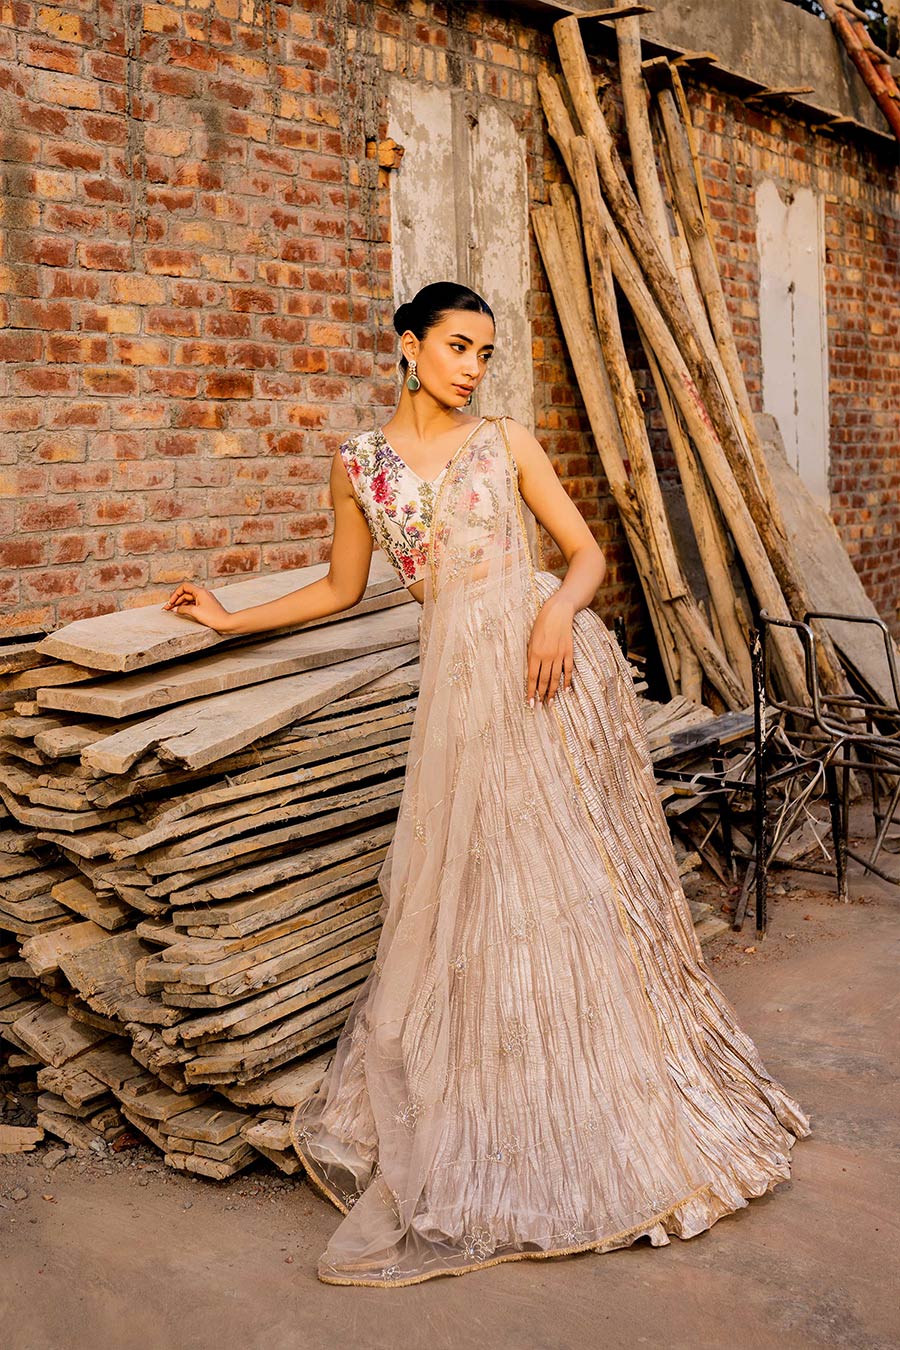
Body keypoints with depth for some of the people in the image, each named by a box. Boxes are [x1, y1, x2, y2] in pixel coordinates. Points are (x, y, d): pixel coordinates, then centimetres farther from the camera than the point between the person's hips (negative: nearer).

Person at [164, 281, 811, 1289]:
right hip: (462, 674, 1)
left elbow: (586, 550, 7)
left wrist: (559, 610, -14)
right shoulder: (359, 463, 10)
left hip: (550, 654, -1)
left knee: (577, 872, 3)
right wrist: (227, 620, 19)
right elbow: (341, 588, 21)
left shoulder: (506, 441, 7)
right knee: (475, 882, 4)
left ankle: (609, 1093, 20)